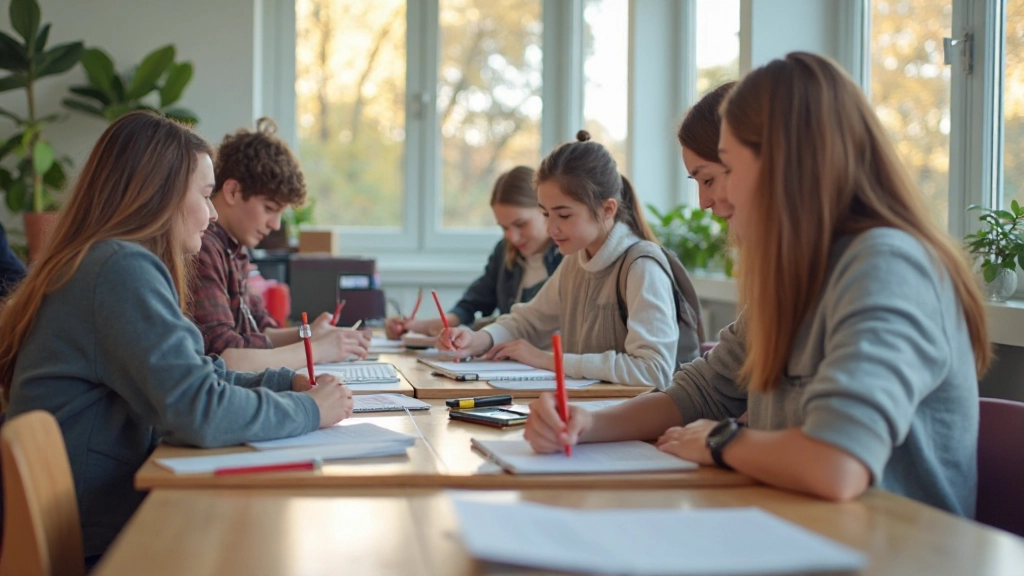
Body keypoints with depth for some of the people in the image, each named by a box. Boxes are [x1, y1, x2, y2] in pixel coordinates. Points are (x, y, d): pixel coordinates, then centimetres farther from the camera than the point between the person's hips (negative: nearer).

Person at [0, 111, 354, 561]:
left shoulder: (107, 260, 13)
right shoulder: (125, 269, -18)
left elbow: (193, 374, 19)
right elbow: (198, 413, -25)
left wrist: (289, 382, 7)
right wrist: (309, 410, -11)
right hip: (95, 536, -9)